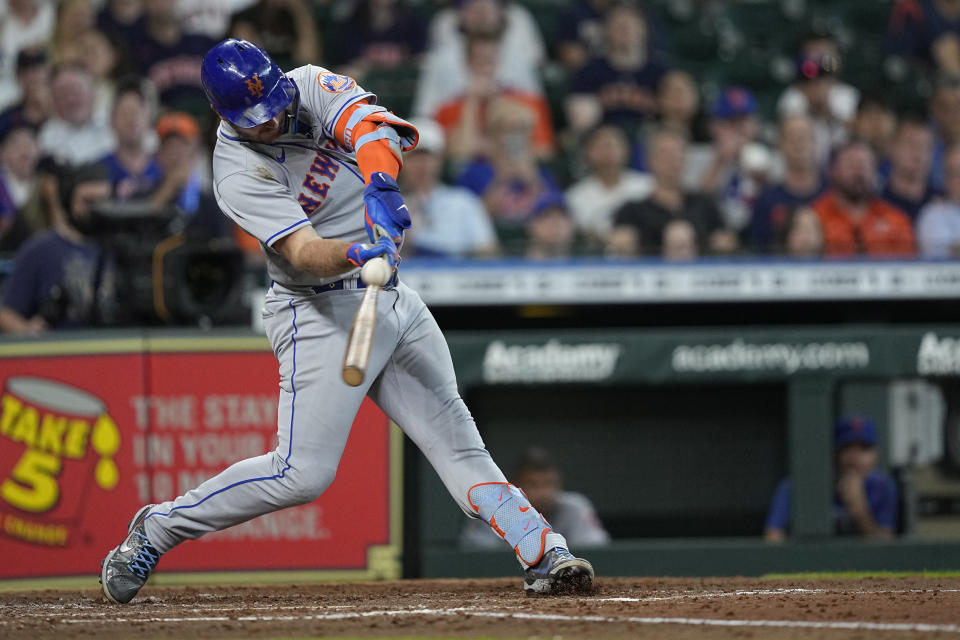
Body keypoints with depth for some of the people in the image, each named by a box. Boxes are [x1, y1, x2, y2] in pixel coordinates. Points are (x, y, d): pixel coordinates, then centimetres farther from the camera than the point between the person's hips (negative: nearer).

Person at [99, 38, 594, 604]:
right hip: (324, 316, -6)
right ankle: (156, 528, 1)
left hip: (394, 300, 6)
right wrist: (356, 253, -51)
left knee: (457, 441, 6)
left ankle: (545, 555, 5)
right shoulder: (238, 175, -18)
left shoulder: (311, 86, -4)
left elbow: (370, 126, -24)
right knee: (304, 473, -12)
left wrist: (381, 186, -44)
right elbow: (302, 252, -29)